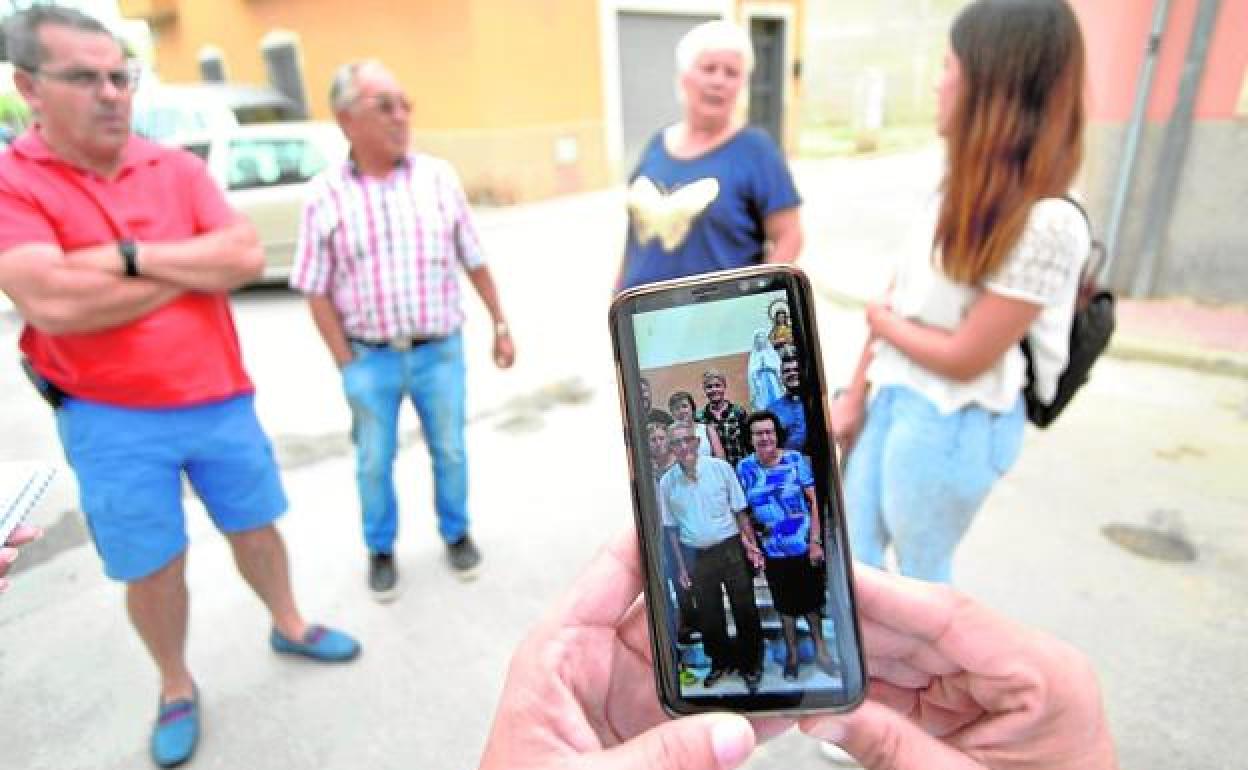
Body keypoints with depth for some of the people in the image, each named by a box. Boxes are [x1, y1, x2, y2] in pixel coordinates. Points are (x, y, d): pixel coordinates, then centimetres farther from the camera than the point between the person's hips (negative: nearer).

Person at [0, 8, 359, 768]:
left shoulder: (178, 168, 1)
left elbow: (248, 256, -11)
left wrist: (129, 256, -18)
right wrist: (194, 269, -14)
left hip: (221, 399, 3)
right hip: (113, 422, -2)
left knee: (255, 527, 18)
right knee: (153, 567, 11)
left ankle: (290, 626, 42)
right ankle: (177, 690, 35)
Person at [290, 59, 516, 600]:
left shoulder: (439, 177, -2)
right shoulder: (324, 195, -5)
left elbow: (474, 261, 5)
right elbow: (317, 292, -2)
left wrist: (500, 324, 6)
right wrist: (347, 364, -6)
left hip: (440, 352, 1)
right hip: (369, 359, 0)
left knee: (450, 451, 13)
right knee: (374, 463, 12)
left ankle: (456, 533, 37)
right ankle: (380, 550, 35)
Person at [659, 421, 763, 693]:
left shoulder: (720, 467, -9)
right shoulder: (667, 482, -4)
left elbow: (739, 510, -2)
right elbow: (672, 526, 4)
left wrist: (751, 544, -6)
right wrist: (681, 566, 4)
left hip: (730, 548, -2)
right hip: (696, 555, 2)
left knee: (744, 608, 9)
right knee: (708, 613, 14)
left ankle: (751, 663, 29)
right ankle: (721, 661, 35)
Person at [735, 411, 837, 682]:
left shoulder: (796, 460, -10)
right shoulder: (744, 467, -8)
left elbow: (813, 502, -6)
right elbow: (743, 510, -1)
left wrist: (815, 541, -10)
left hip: (805, 547, 0)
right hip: (773, 552, 1)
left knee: (812, 600, 15)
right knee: (785, 604, 16)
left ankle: (820, 646, 38)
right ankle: (791, 653, 36)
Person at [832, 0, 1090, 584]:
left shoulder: (1047, 224, -21)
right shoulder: (962, 192, 5)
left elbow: (964, 358, -20)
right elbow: (895, 304, 5)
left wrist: (881, 322, -4)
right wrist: (853, 396, 7)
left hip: (952, 424, -7)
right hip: (890, 399, 8)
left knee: (920, 577, 15)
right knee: (850, 556, 19)